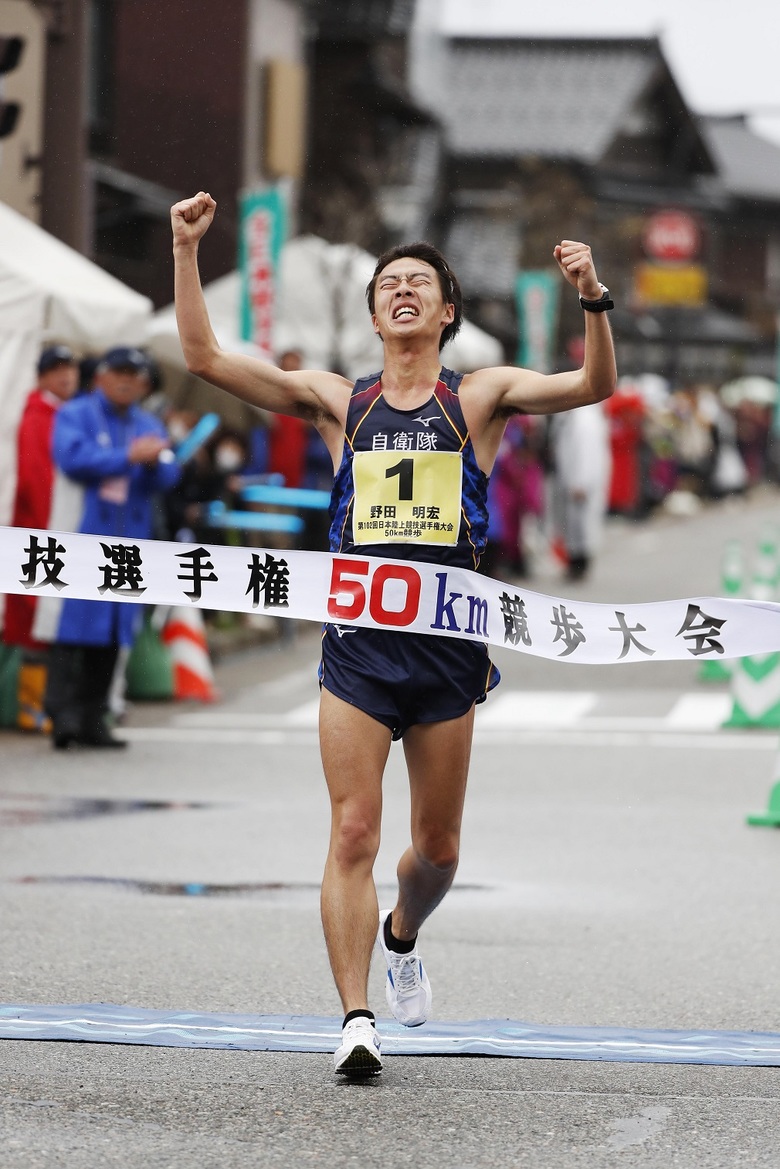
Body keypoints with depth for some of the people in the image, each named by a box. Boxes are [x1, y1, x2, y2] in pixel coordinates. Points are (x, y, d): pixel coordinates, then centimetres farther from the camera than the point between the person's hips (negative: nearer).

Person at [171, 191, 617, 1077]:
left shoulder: (479, 398, 7)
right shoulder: (338, 402, 9)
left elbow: (592, 386, -7)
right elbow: (205, 357, 4)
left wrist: (594, 300, -23)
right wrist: (186, 251, -4)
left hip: (449, 645, 1)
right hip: (357, 641, 0)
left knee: (437, 848, 11)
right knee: (353, 834, -12)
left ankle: (402, 936, 42)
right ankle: (356, 1018, -11)